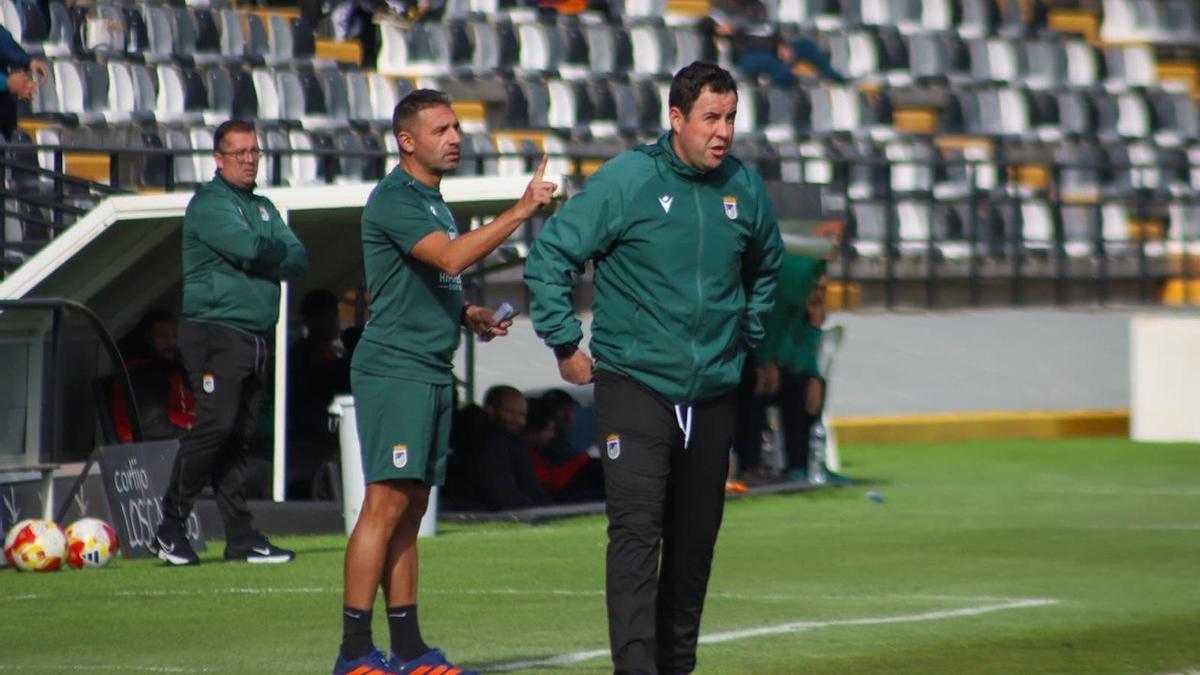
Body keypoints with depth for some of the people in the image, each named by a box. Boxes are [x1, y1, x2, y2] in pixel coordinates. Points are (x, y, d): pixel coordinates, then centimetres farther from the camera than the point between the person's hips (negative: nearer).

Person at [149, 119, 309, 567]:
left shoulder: (263, 207, 20)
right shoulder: (209, 203, -4)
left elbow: (298, 260, 9)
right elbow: (248, 248, -19)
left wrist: (263, 257, -9)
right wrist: (278, 251, 1)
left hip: (257, 336, 7)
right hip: (215, 332, -7)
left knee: (240, 437, 6)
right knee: (215, 424, -16)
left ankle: (241, 538, 5)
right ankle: (170, 526, -8)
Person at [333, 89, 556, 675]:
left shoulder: (432, 201, 20)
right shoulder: (393, 200, -11)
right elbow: (452, 257, -24)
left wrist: (466, 314, 12)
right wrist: (520, 211, -25)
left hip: (432, 371, 10)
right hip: (393, 368, -10)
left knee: (410, 511, 10)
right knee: (386, 504, -12)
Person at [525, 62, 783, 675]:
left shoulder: (744, 187, 6)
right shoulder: (627, 180, -8)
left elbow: (766, 265, 27)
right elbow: (550, 256, -4)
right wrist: (566, 344, -4)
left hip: (713, 394, 5)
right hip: (635, 387, -5)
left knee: (696, 538, 10)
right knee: (636, 532, -14)